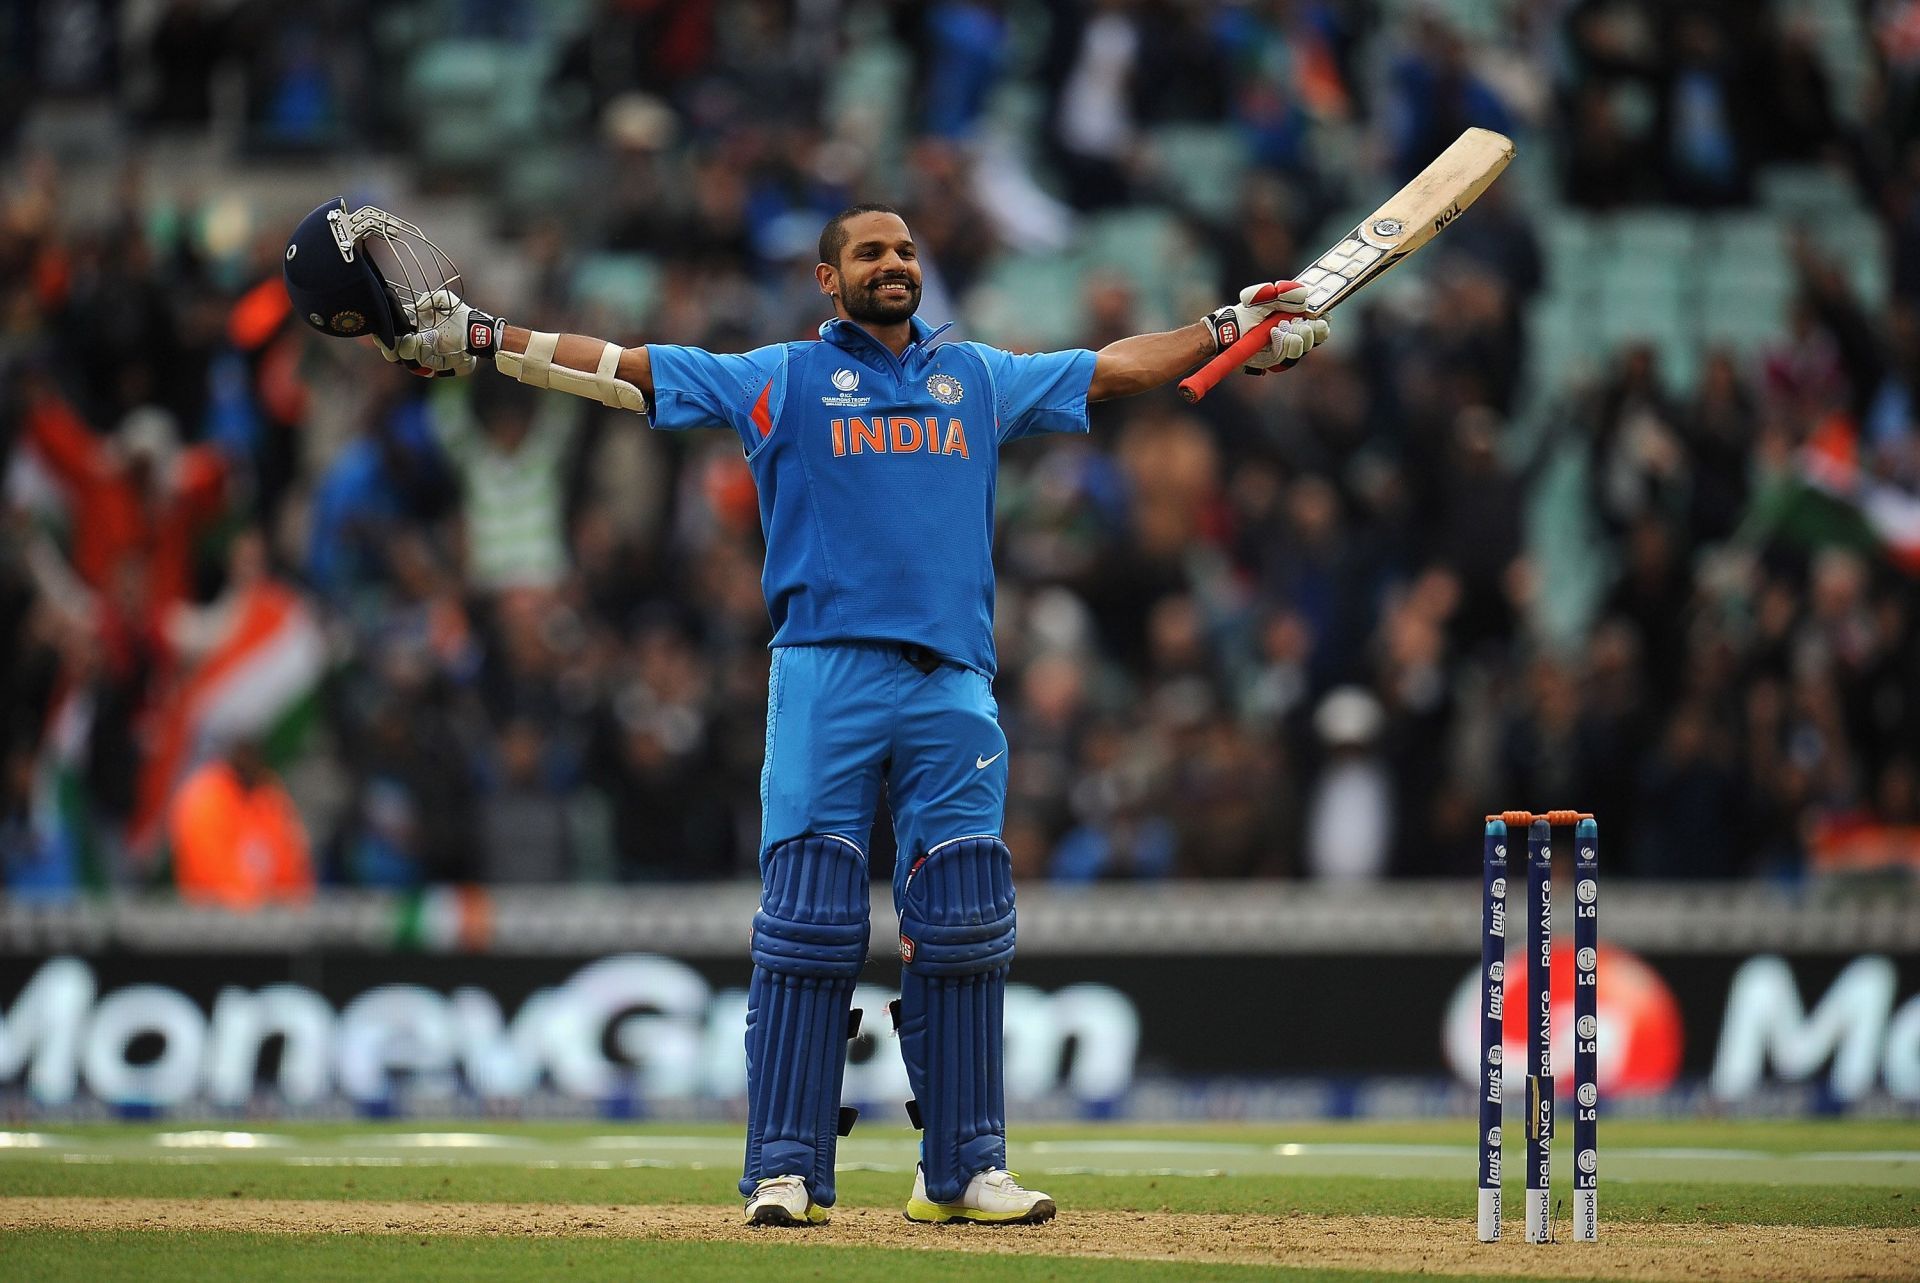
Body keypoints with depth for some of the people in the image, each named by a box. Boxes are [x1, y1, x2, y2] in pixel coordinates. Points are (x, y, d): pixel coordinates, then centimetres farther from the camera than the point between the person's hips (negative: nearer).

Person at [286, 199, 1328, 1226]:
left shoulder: (982, 378, 20)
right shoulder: (779, 379, 10)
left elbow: (1116, 368, 27)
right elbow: (616, 366, 7)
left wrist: (1230, 332, 21)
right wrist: (477, 339, 0)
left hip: (953, 684, 3)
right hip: (824, 677, -3)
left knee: (962, 932, 0)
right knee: (807, 927, -7)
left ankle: (963, 1169, 4)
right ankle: (786, 1173, -5)